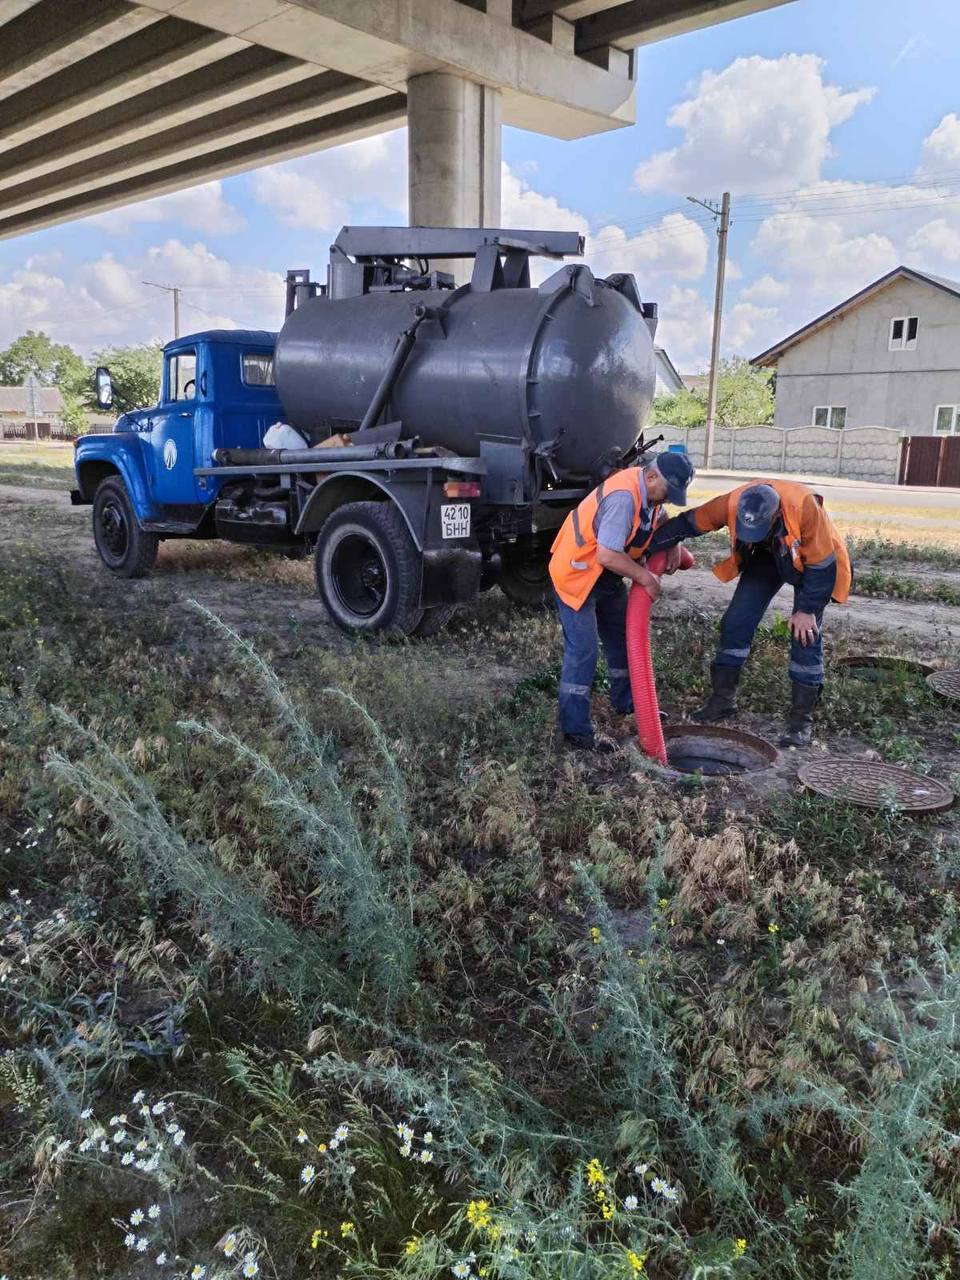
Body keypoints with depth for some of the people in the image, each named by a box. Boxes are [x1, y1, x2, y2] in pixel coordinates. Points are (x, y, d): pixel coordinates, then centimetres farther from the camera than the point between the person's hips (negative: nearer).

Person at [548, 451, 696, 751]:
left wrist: (674, 547, 2)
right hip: (576, 575, -10)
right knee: (582, 652, -11)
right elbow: (607, 556, -35)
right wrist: (645, 577, -21)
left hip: (606, 576, 10)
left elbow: (660, 518, 21)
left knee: (622, 637, 18)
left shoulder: (647, 488, -2)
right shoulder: (623, 496, -31)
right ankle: (576, 731, -6)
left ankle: (626, 701, 36)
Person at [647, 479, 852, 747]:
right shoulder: (731, 504, -32)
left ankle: (802, 717, -4)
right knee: (736, 622, -4)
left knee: (805, 633, -12)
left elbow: (821, 564, -28)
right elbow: (688, 523, -19)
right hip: (766, 556, 4)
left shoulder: (805, 507, -40)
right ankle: (723, 698, 9)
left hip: (811, 560, -3)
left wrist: (807, 610, -22)